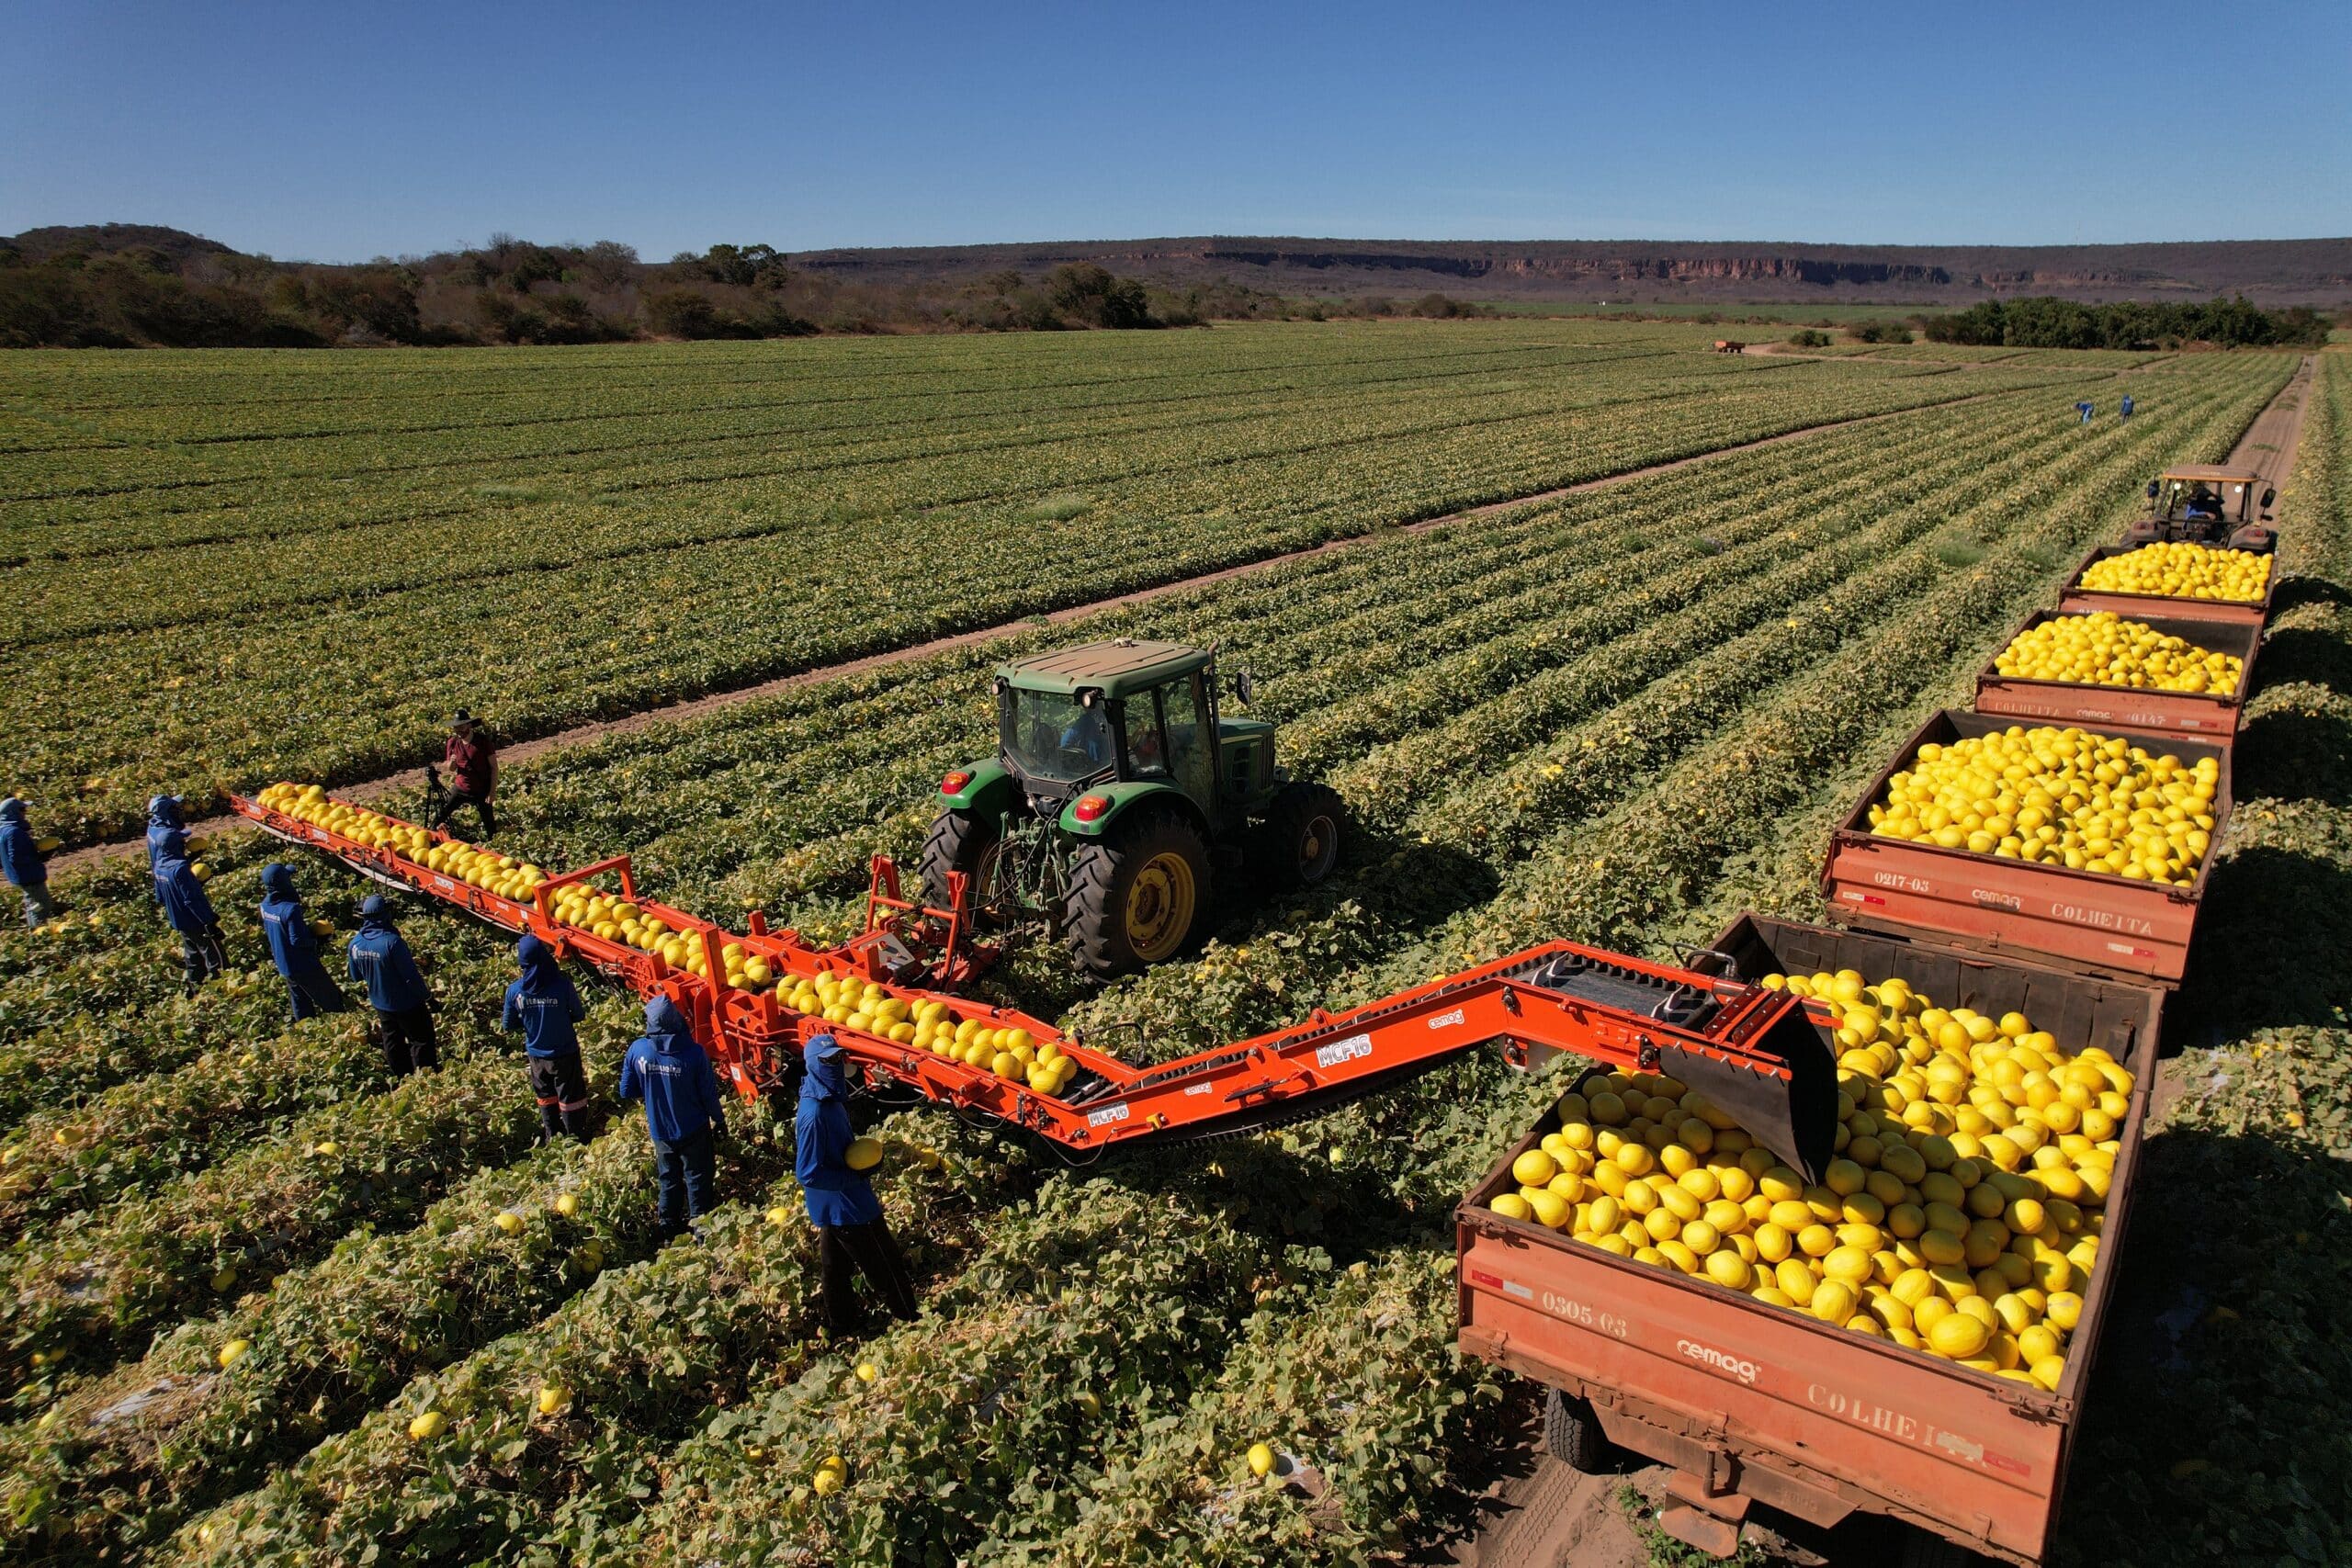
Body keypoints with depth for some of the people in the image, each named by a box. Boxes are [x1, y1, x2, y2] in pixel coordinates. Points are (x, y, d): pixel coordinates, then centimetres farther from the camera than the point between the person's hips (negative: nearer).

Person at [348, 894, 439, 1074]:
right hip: (406, 1004, -6)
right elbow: (411, 976, -24)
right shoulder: (392, 942, -29)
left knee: (392, 1043, 21)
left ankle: (403, 1078, 34)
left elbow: (355, 976, 5)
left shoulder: (355, 944, -9)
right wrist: (428, 997, -11)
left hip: (380, 1004, 6)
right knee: (422, 1040, 10)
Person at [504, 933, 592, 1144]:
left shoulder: (514, 990, -16)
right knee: (571, 1097, 14)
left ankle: (551, 1136, 37)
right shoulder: (563, 984, -24)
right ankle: (577, 1139, 24)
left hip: (536, 1054, 3)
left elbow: (509, 1026, -3)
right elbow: (579, 1015, -9)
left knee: (545, 1095, 24)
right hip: (565, 1053, -3)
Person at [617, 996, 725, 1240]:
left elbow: (626, 1092, -6)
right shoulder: (693, 1052, -25)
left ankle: (668, 1232, 36)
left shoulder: (637, 1050, -19)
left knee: (668, 1180, 23)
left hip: (660, 1131, 3)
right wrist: (719, 1120, 3)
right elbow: (709, 1094, -15)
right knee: (698, 1180, 16)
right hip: (693, 1130, -3)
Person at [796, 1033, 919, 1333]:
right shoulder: (815, 1113, -29)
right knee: (887, 1270, 6)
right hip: (846, 1207, -9)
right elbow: (808, 1173, -28)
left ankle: (840, 1325, 38)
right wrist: (856, 1175, -22)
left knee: (835, 1268, 22)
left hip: (835, 1205, 9)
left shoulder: (832, 1100, 1)